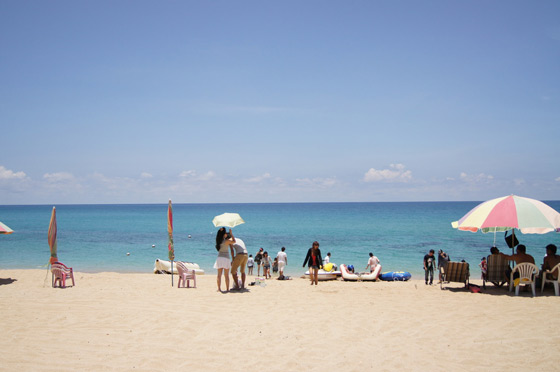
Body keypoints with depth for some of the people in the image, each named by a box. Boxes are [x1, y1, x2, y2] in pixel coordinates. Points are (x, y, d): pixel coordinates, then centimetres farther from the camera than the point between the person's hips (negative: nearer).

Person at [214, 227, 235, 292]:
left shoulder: (219, 241, 2)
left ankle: (219, 288, 2)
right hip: (226, 258, -4)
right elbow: (234, 241, 7)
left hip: (219, 258, 4)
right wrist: (231, 233, 12)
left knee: (219, 275, 6)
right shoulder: (227, 241, -11)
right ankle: (227, 288, 4)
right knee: (227, 275, 3)